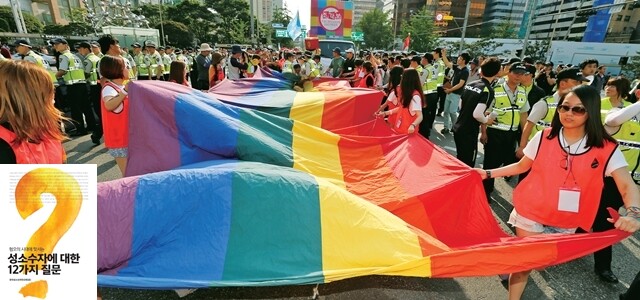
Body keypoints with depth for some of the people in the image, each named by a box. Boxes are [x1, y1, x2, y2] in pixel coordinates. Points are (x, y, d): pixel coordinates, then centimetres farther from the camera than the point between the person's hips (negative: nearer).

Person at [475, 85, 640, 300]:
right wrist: (488, 173, -2)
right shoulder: (544, 137, -6)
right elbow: (522, 166, 4)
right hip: (531, 213, 0)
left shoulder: (606, 149, -9)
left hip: (566, 223, 1)